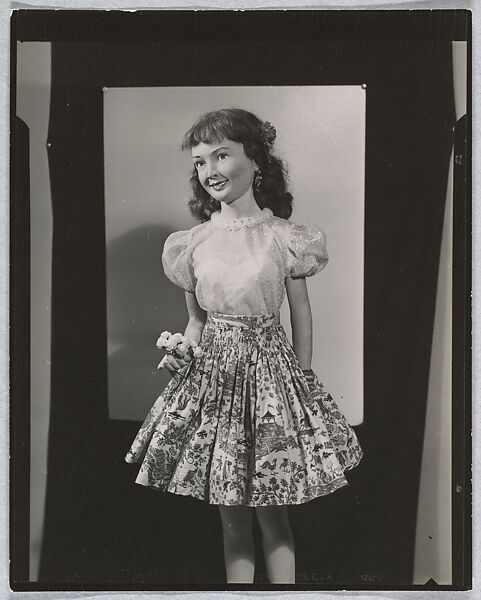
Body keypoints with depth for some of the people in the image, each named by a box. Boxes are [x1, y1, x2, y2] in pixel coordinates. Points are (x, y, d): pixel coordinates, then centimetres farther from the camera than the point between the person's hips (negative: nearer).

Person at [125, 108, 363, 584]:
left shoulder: (283, 237, -6)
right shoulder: (192, 243, 2)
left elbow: (302, 315, 1)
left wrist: (302, 385, 1)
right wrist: (180, 355, -6)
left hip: (271, 369, -2)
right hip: (213, 372, 3)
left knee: (273, 514, 6)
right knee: (231, 517, 12)